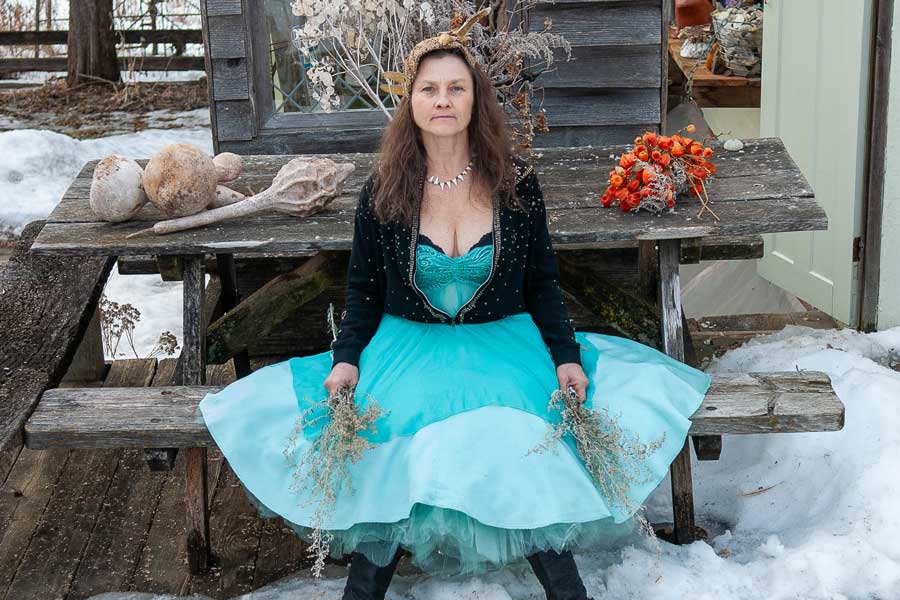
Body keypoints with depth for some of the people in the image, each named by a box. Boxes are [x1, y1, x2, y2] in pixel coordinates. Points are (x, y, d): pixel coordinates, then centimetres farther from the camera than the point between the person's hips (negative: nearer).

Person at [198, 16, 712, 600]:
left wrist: (567, 355, -4)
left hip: (504, 347, 0)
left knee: (527, 448, -27)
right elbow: (364, 289, 9)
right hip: (408, 349, 0)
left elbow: (542, 283, 9)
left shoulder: (517, 184, 2)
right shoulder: (383, 193, 2)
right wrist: (346, 359, -6)